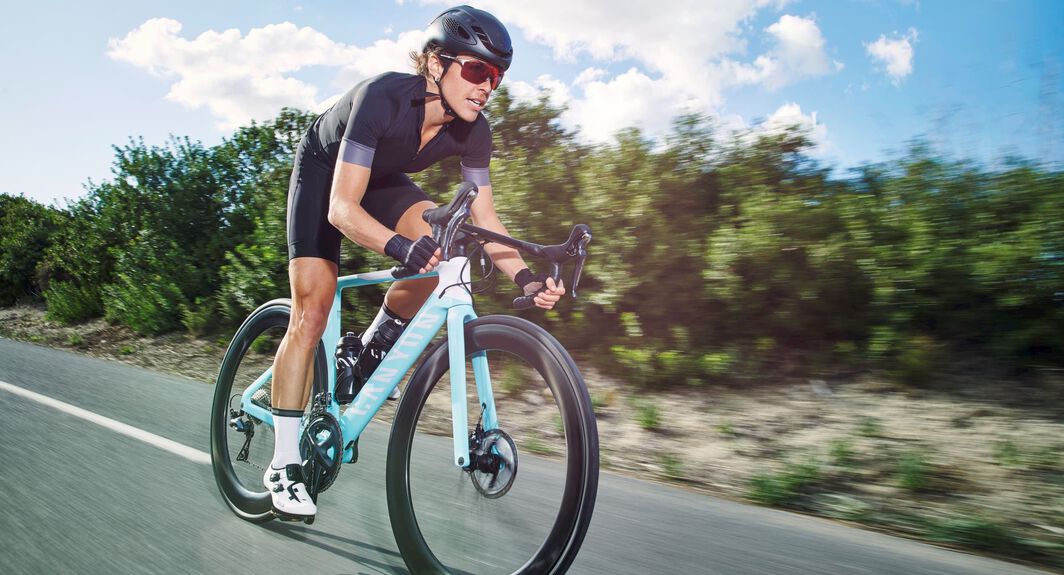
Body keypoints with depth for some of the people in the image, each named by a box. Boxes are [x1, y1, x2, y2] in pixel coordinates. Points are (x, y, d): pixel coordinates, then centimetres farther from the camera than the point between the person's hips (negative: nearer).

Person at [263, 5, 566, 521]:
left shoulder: (472, 131, -22)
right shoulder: (383, 97, -37)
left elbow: (484, 218, -16)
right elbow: (342, 208, -41)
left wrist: (524, 276, -32)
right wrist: (398, 246, -59)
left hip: (380, 179, 5)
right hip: (323, 170, -4)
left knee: (438, 239, -27)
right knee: (312, 311, -13)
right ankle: (283, 464, -3)